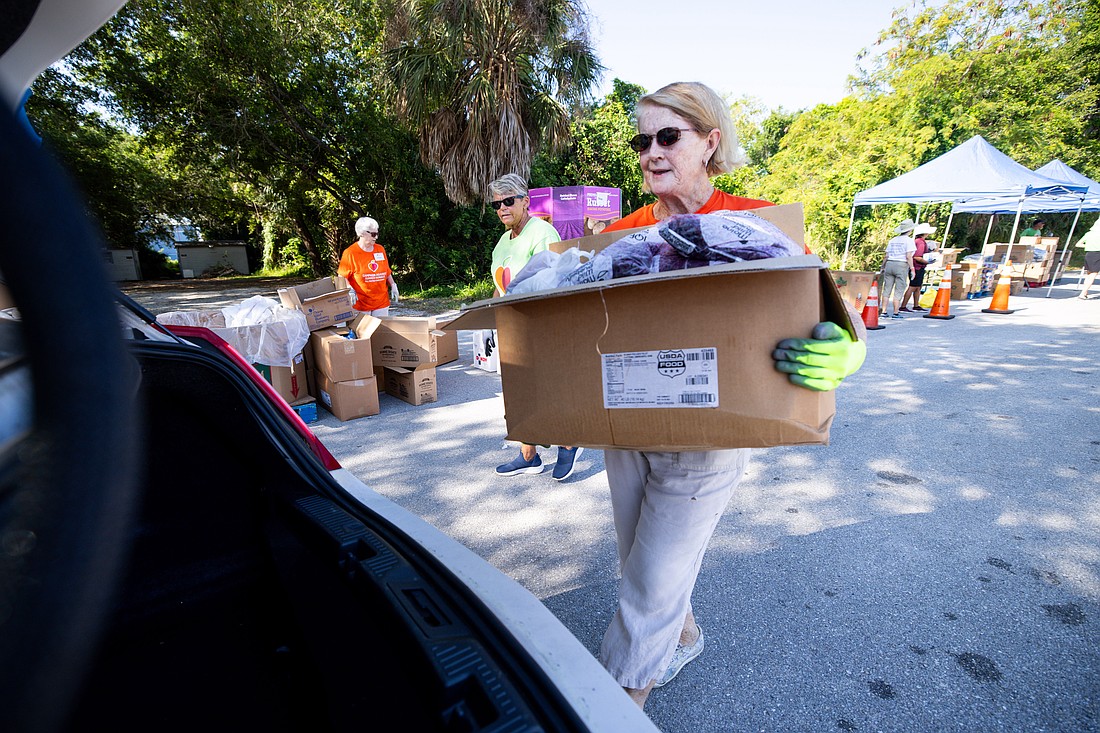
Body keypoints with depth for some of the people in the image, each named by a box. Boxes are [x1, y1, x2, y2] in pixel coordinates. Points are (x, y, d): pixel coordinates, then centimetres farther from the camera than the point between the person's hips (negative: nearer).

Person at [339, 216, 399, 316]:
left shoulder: (380, 249, 8)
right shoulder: (350, 253, -5)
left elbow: (387, 271, 18)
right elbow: (342, 277, -3)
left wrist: (393, 285, 8)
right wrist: (349, 290, -18)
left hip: (382, 302, 4)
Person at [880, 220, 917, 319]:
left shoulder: (892, 240, 12)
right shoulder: (909, 240, -3)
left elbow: (887, 256, 11)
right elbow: (908, 256, -11)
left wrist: (883, 267, 22)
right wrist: (912, 269, -7)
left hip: (889, 264, 5)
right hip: (902, 266, -4)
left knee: (887, 290, 5)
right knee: (898, 291, -1)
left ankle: (884, 311, 4)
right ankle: (895, 313, -1)